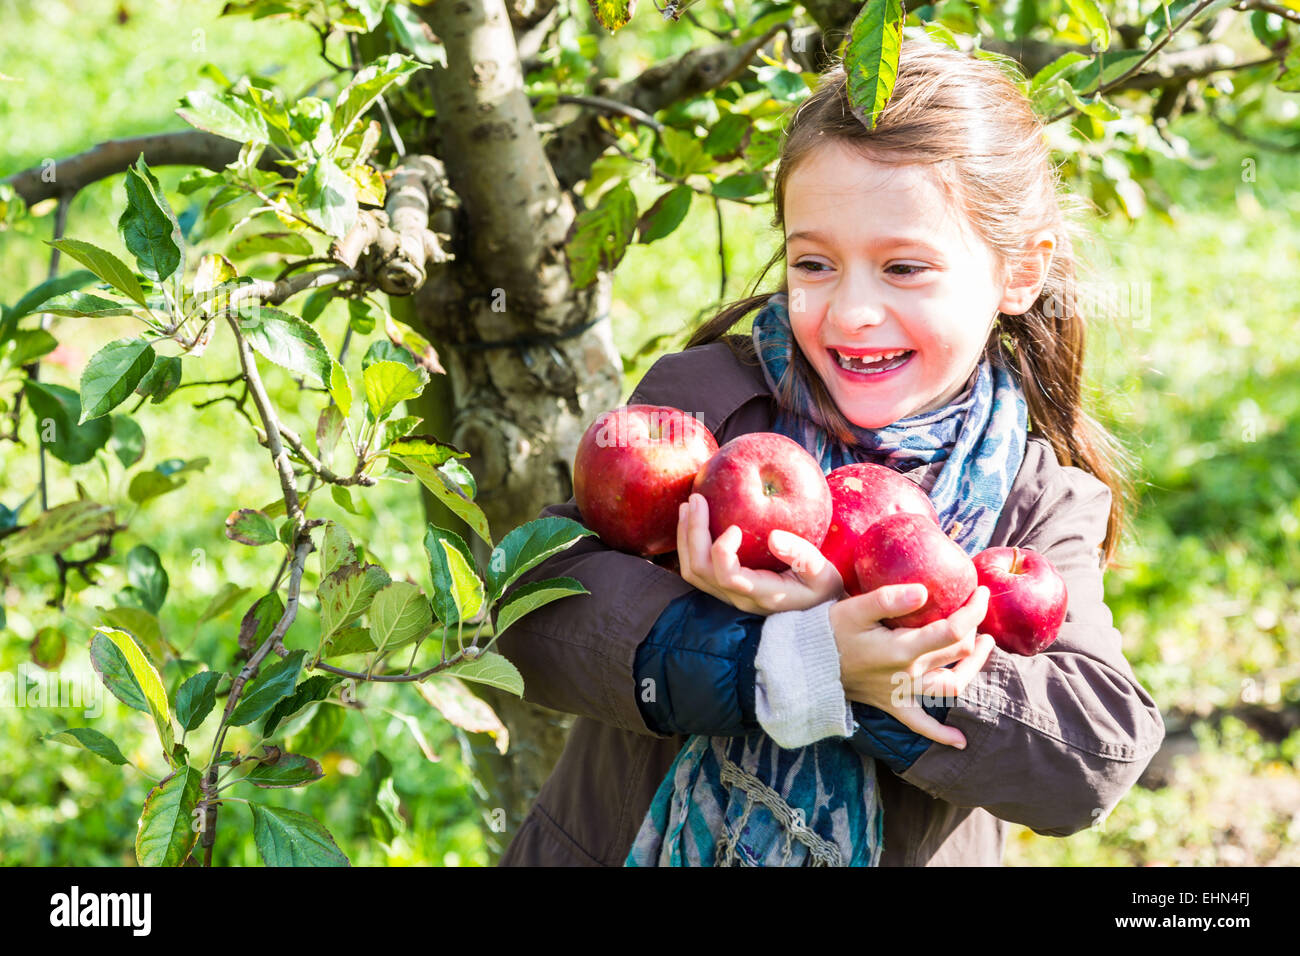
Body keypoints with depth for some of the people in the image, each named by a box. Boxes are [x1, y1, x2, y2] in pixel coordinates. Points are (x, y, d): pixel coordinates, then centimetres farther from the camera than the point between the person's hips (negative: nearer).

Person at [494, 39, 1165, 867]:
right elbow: (537, 601, -17)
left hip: (907, 850, 1)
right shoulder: (704, 398, -7)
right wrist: (787, 657, -28)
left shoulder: (1044, 504, -3)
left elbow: (1101, 751, -14)